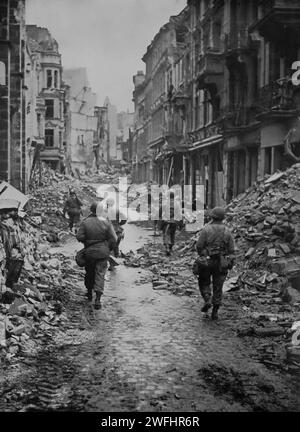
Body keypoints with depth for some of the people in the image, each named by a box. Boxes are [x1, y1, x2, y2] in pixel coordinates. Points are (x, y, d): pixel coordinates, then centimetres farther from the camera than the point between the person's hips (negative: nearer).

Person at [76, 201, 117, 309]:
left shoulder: (85, 222, -7)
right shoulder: (106, 223, -8)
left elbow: (79, 237, -11)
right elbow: (114, 239, -8)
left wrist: (87, 241, 7)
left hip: (89, 252, 1)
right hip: (102, 252, -1)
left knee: (89, 273, 20)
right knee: (100, 274, 0)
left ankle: (89, 293, 36)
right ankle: (98, 299, -11)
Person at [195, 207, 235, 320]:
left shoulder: (206, 229, -12)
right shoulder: (227, 231, -1)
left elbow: (199, 246, -11)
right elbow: (231, 250, 0)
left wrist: (201, 254, 9)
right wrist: (230, 262, 11)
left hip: (206, 261, -2)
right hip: (221, 263, 3)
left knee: (204, 282, 19)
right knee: (218, 287, 11)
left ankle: (207, 300, -4)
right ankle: (215, 311, 11)